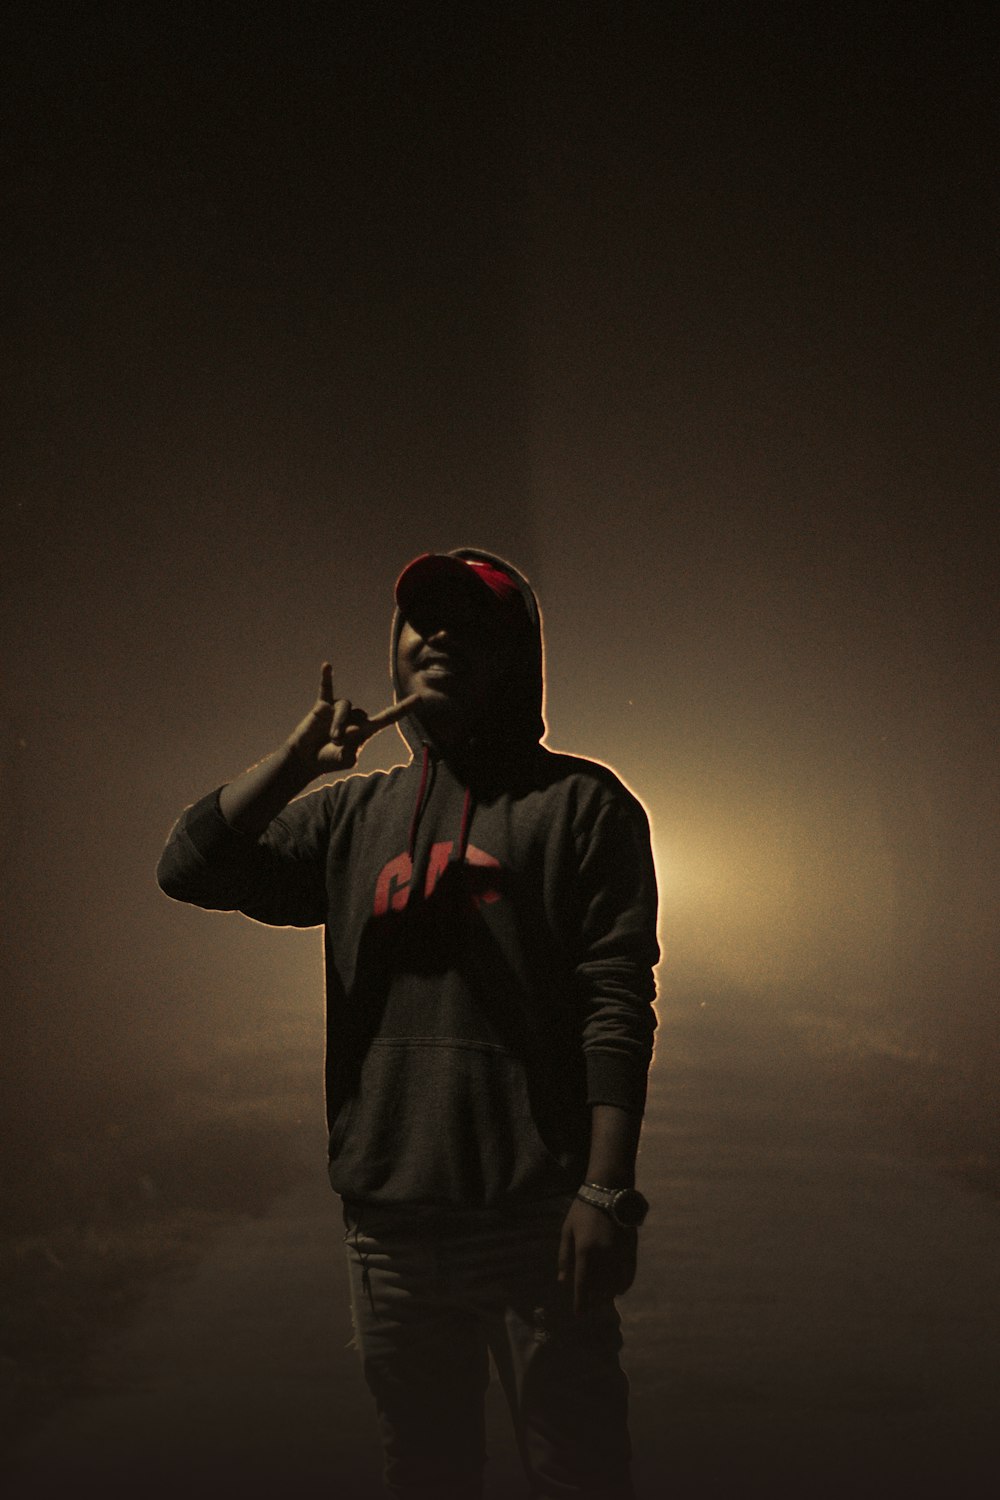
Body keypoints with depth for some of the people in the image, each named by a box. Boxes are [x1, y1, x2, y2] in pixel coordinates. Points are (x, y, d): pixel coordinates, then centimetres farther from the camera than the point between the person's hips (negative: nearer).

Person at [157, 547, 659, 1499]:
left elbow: (617, 1007, -6)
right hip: (388, 1218, 5)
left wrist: (606, 1191, -14)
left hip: (533, 1219, -4)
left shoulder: (576, 803, 0)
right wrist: (299, 758, -4)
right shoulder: (352, 816, 15)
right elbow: (190, 868, 6)